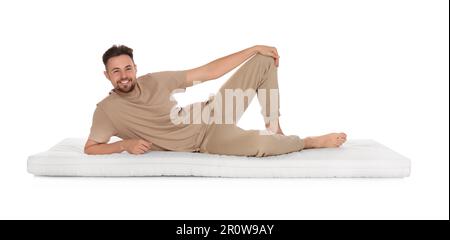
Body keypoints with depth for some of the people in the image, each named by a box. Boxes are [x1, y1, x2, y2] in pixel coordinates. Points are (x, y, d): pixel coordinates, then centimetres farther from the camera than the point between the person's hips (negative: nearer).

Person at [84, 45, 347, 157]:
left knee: (265, 60, 1)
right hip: (205, 141, -5)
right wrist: (126, 144, -20)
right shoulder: (107, 110, -9)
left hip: (212, 115, 5)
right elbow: (90, 148, -2)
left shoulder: (155, 81, -2)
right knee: (259, 144, -37)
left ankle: (274, 128, 3)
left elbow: (207, 72, 0)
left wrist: (255, 48, -2)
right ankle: (311, 142, -6)